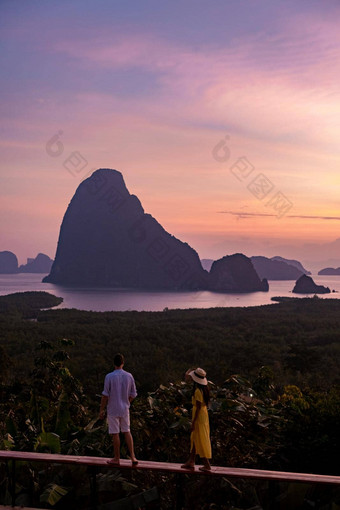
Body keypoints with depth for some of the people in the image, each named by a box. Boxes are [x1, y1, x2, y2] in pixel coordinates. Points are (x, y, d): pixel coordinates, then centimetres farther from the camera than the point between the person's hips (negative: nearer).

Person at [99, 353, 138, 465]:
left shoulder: (109, 377, -13)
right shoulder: (129, 376, -2)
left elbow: (105, 395, -12)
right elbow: (133, 395, 5)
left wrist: (101, 410, -4)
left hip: (113, 410, -3)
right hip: (125, 409, 3)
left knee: (115, 434, 5)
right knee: (127, 432, 13)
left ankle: (116, 458, 15)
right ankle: (132, 456, 6)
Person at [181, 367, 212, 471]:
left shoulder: (198, 391, -22)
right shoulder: (204, 388, 4)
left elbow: (198, 407, -22)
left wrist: (193, 422, -18)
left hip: (199, 416, -9)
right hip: (204, 414, 9)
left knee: (200, 440, -1)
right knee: (194, 439, 16)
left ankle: (207, 464, 5)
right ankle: (191, 462, 24)